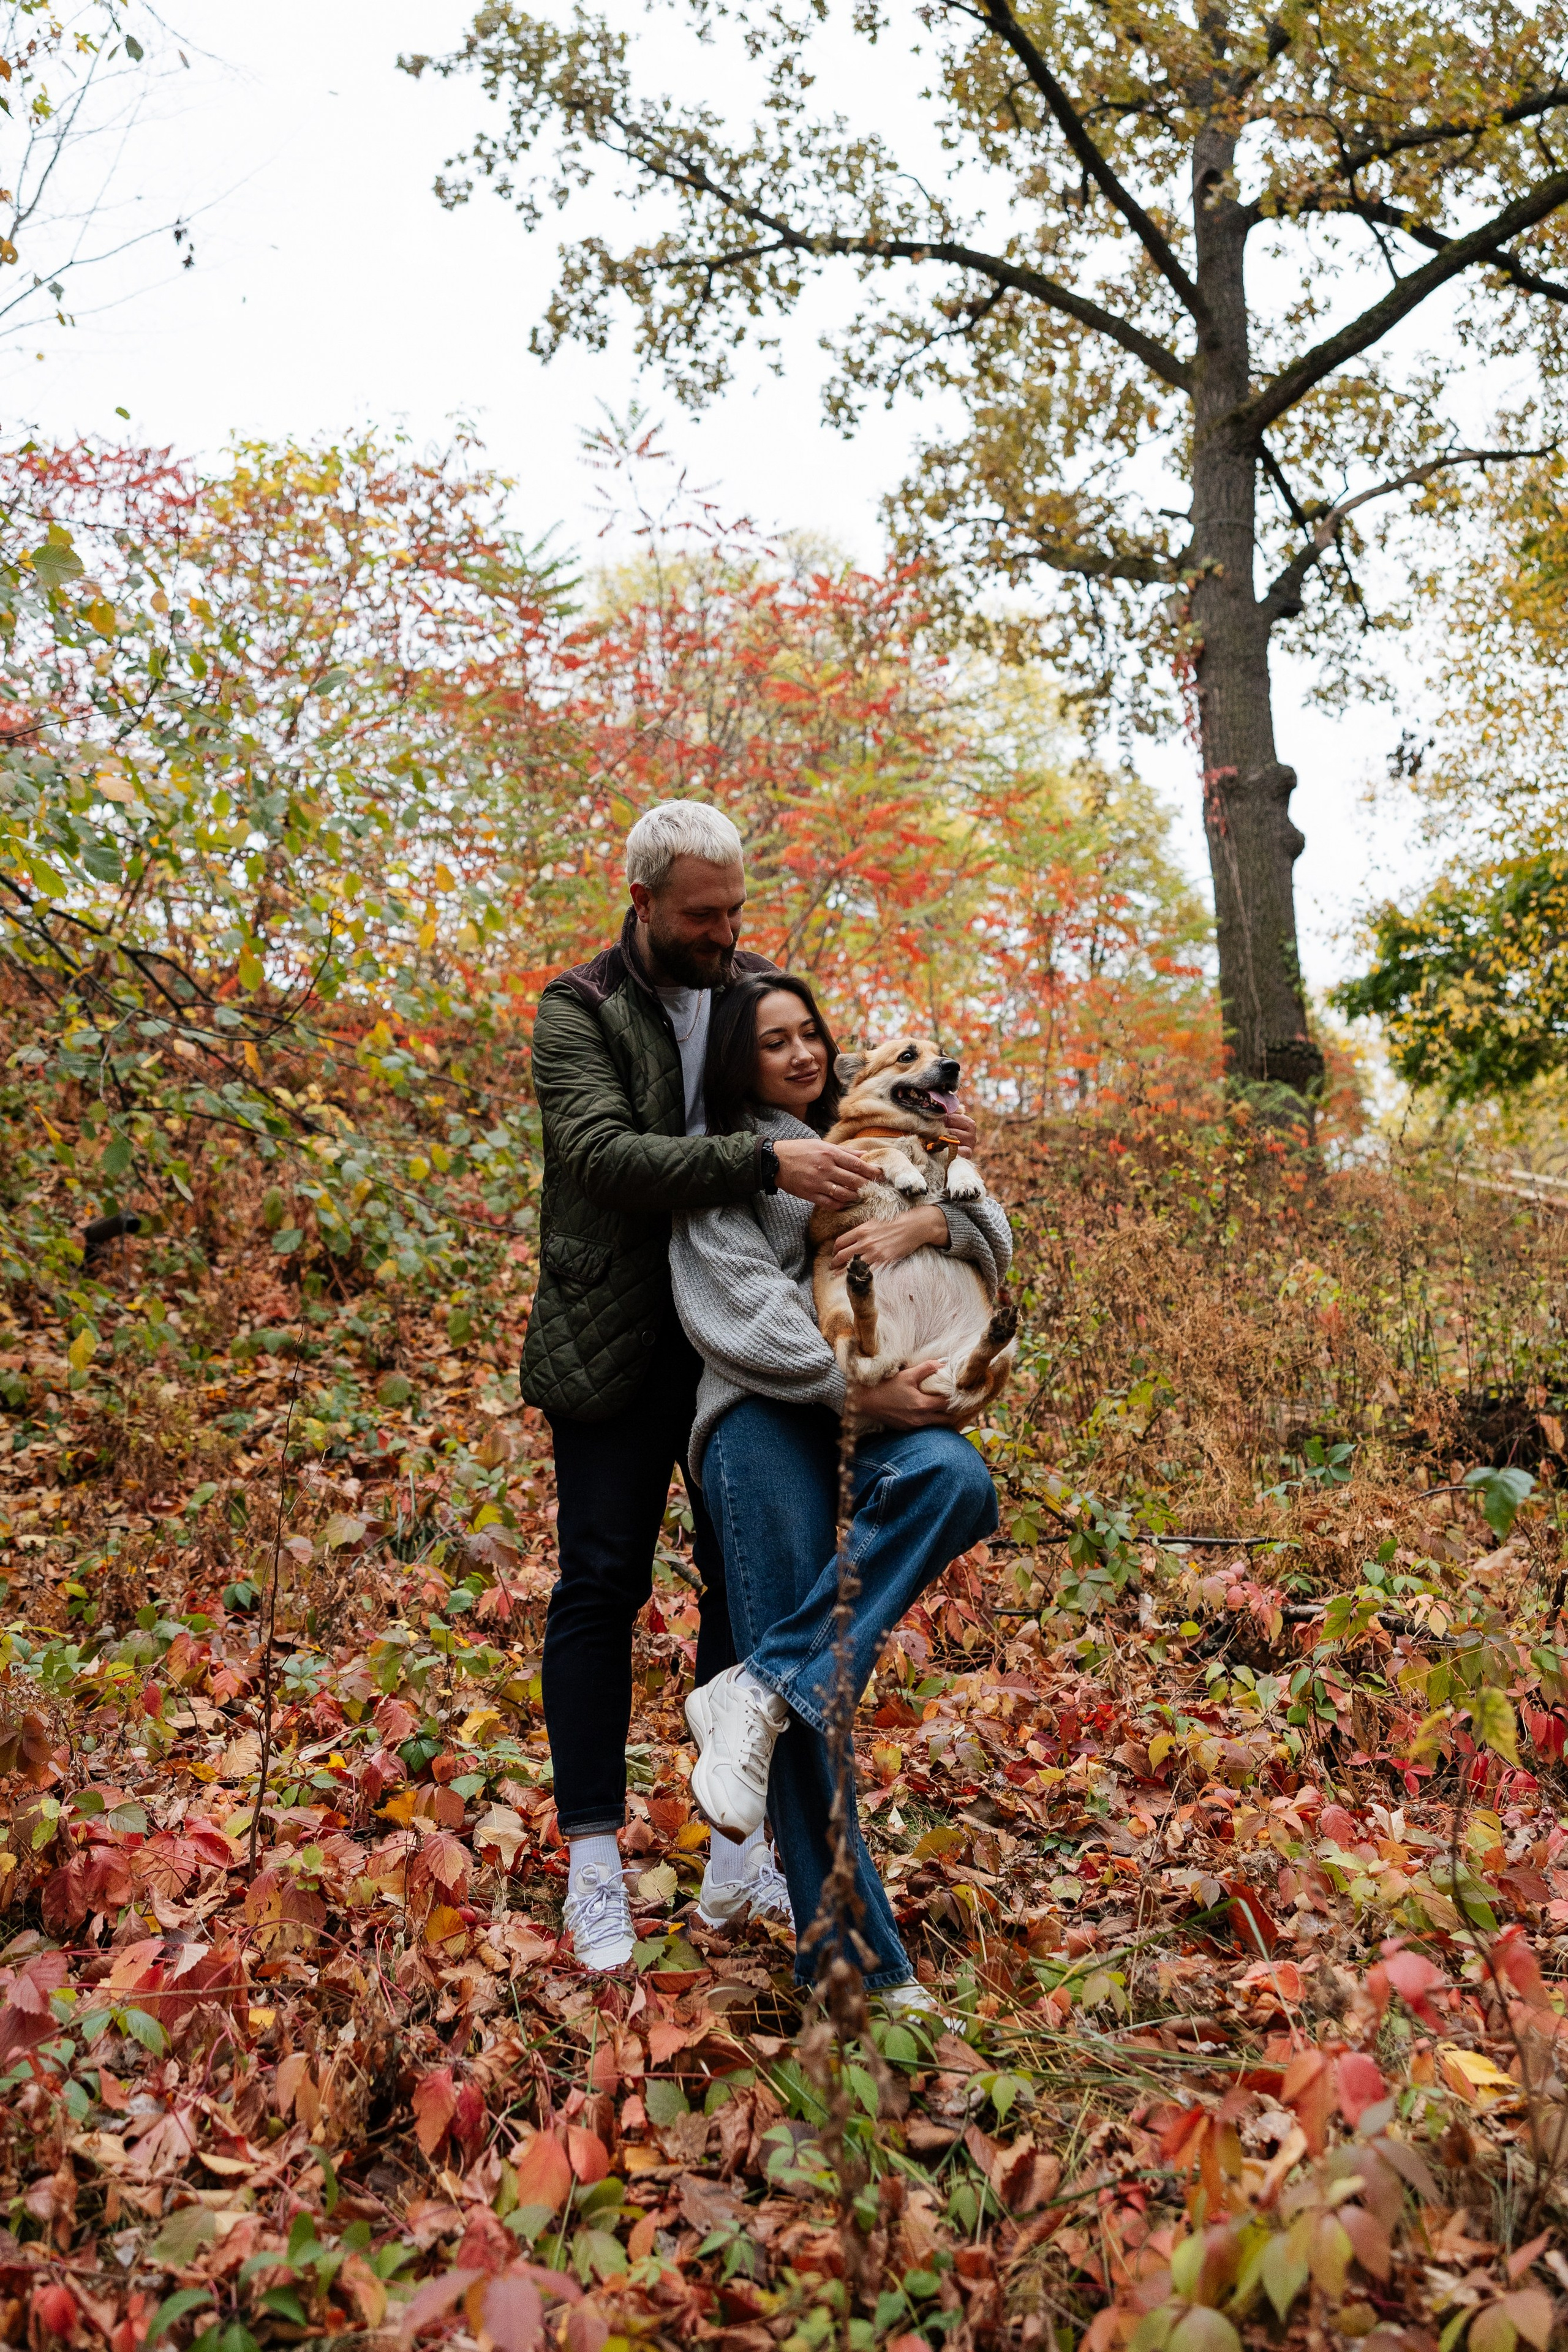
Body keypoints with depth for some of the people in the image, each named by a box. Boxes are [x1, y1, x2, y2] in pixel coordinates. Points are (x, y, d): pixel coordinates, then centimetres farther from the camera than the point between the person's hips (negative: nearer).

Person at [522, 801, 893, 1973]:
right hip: (621, 1343, -4)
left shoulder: (762, 989, 7)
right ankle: (595, 1864, 14)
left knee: (748, 1582, 9)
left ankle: (739, 1849, 23)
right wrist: (765, 1162, -33)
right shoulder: (579, 1009, -8)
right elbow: (604, 1153, -23)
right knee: (602, 1588, 1)